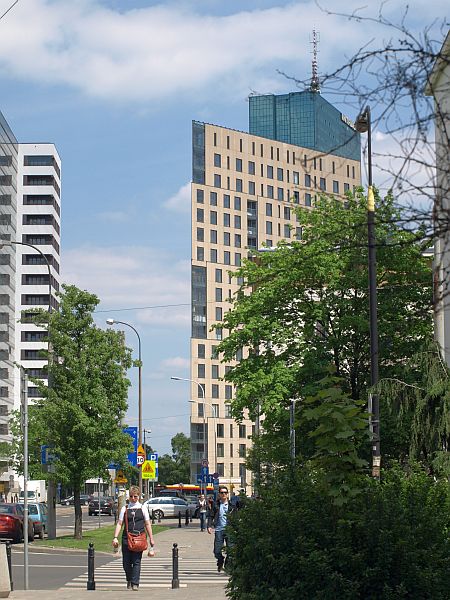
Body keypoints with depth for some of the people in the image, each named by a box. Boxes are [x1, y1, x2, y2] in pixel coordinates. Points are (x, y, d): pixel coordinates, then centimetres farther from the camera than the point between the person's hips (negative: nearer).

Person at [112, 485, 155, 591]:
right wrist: (115, 537, -5)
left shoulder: (143, 508, 8)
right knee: (126, 562, 3)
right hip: (127, 538, 1)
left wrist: (151, 539, 8)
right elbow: (119, 523, 6)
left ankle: (135, 583, -3)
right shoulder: (125, 509, 9)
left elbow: (147, 524, 10)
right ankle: (129, 580, 27)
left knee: (136, 561, -7)